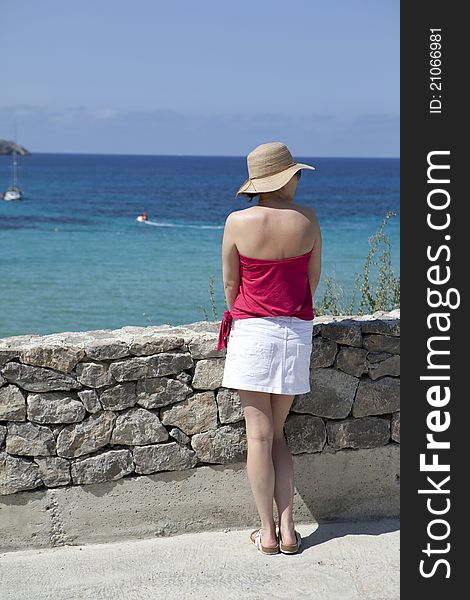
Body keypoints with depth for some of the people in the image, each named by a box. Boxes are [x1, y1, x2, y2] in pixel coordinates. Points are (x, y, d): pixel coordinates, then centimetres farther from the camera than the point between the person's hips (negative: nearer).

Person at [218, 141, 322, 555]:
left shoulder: (238, 222, -9)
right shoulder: (306, 219, -4)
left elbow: (230, 283, 1)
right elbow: (313, 277, 8)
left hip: (252, 331, -2)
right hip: (297, 332, 2)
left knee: (259, 436, 3)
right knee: (277, 434, 13)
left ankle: (268, 532, 7)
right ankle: (287, 529, 9)